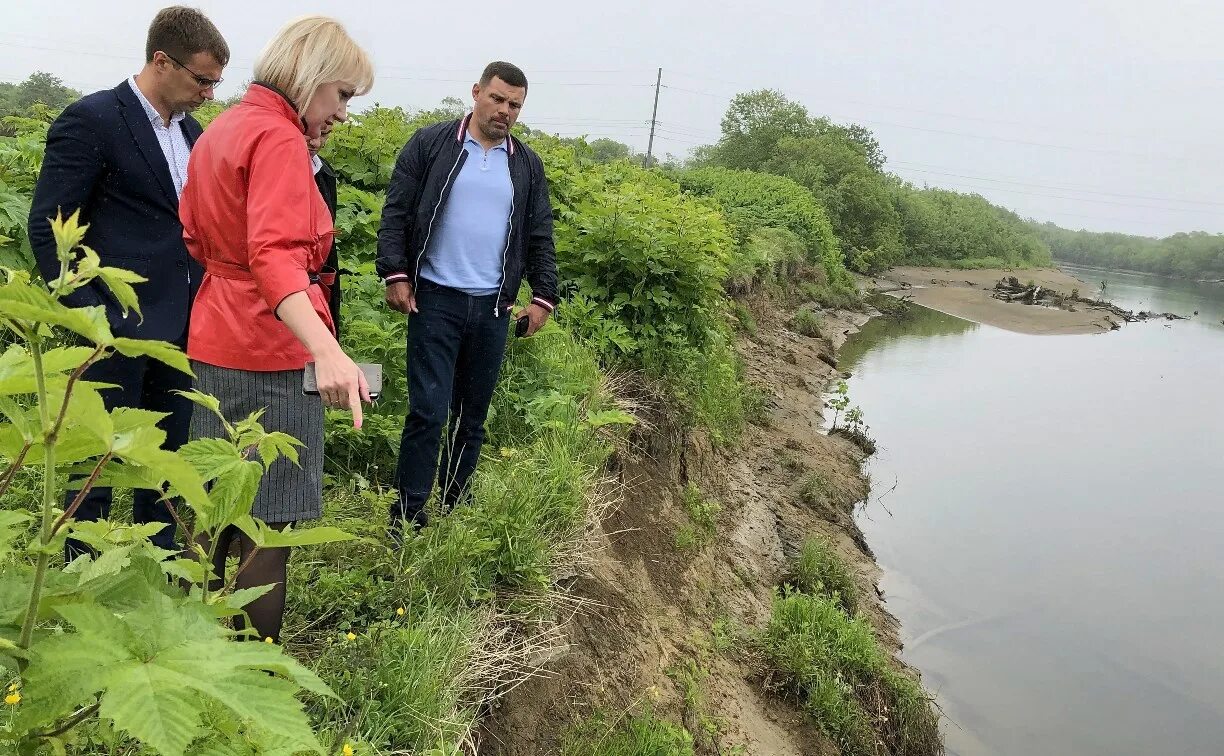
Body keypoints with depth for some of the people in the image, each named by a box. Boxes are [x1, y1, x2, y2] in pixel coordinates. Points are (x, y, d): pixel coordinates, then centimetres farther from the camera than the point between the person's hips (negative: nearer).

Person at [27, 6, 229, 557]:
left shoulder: (190, 130, 12)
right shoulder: (91, 120, -9)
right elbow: (47, 227, -11)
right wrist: (90, 314, -16)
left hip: (180, 329, 7)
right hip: (119, 329, -7)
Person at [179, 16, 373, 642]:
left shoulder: (221, 128, 13)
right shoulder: (279, 137, -15)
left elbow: (195, 237, 21)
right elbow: (275, 255, -31)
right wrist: (327, 350, -43)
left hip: (214, 339, 10)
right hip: (269, 347, -10)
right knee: (269, 525, -3)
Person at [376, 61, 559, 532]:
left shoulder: (527, 166, 12)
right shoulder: (430, 144, 2)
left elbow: (539, 237, 14)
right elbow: (396, 213, 0)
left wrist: (543, 296, 6)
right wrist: (395, 274, -9)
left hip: (492, 307, 4)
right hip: (436, 299, -4)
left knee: (473, 414, 10)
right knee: (428, 409, -7)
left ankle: (453, 507, 24)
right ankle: (408, 514, 5)